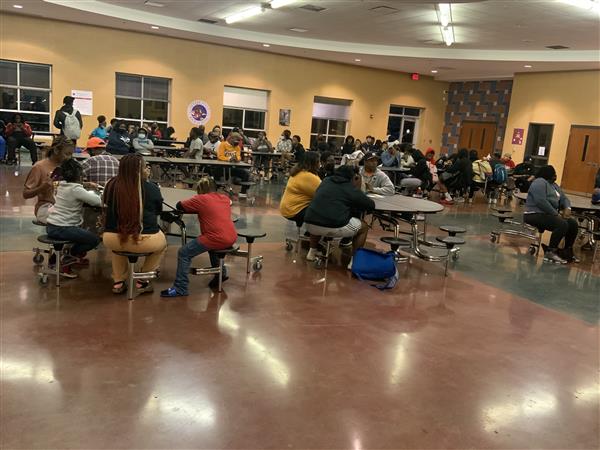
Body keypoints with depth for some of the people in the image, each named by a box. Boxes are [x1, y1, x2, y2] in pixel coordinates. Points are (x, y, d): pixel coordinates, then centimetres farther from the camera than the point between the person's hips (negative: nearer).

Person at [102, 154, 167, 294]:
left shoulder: (111, 186, -1)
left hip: (113, 240, 3)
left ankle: (118, 282, 33)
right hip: (145, 240, -3)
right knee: (162, 243, 31)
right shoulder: (151, 188, -9)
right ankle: (142, 282, 25)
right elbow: (158, 211, 10)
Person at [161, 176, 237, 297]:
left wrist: (196, 209, 26)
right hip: (232, 238, 7)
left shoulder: (200, 199, 0)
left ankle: (180, 289, -1)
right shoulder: (225, 198, 15)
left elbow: (179, 206, 10)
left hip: (217, 239, -7)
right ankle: (221, 273, 42)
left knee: (183, 253, 1)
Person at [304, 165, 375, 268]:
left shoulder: (325, 181, 20)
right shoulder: (352, 189, 5)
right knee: (364, 227, 19)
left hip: (310, 226, 5)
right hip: (334, 227, -5)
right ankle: (353, 261, 16)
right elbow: (371, 205, 10)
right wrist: (357, 189, 23)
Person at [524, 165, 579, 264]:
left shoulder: (553, 185, 18)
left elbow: (564, 198, 17)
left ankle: (568, 251, 9)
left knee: (573, 223, -1)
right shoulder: (540, 182, -13)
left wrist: (567, 208, -6)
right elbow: (541, 202, -25)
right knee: (562, 224, -27)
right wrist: (556, 214, -20)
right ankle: (550, 252, -20)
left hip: (548, 214, 10)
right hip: (535, 215, -10)